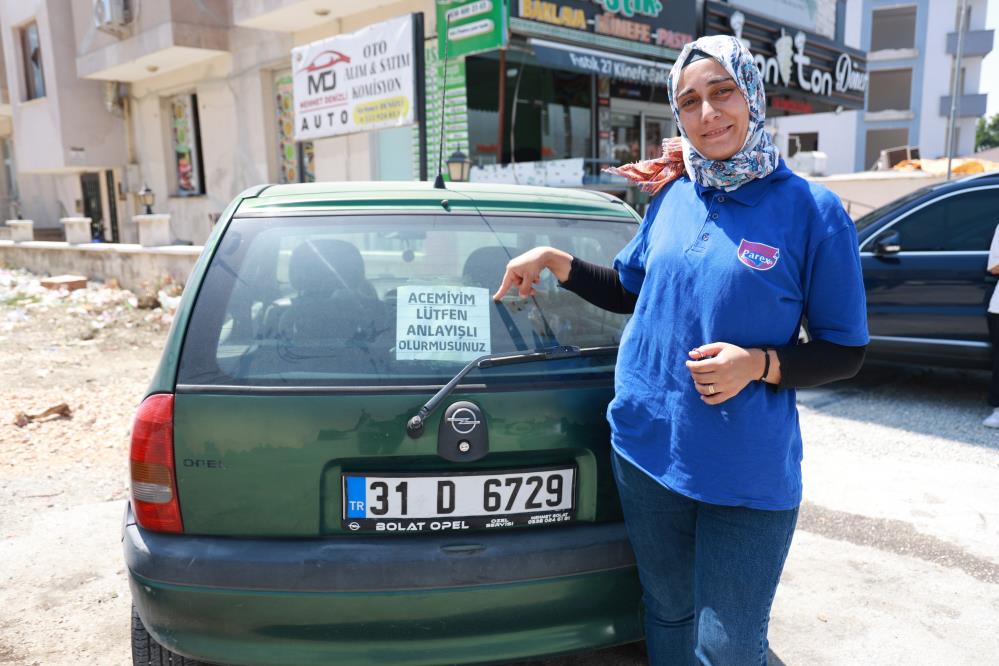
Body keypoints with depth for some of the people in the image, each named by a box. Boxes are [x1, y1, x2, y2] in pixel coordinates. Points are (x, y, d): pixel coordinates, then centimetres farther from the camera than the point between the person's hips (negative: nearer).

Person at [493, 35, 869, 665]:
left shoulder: (812, 210, -10)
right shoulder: (672, 197, 3)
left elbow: (845, 352, -5)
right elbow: (626, 290, 18)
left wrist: (759, 365, -21)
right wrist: (553, 259, 5)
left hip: (749, 476, -4)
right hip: (647, 451, 4)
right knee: (667, 614, 22)